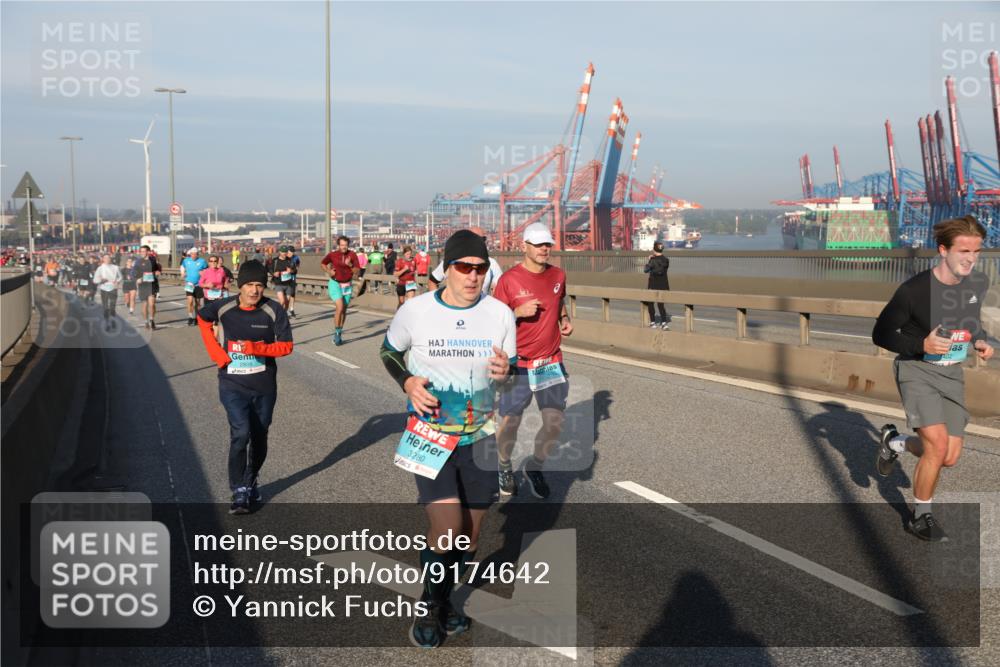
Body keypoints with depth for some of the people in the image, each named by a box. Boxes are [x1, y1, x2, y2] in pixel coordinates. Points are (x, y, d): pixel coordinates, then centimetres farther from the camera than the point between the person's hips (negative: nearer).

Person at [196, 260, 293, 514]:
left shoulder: (273, 311, -10)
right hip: (233, 385, -2)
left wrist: (257, 348, -25)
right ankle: (239, 492, -8)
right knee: (240, 434, -18)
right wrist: (217, 352, 2)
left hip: (264, 386, 2)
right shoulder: (223, 308, -8)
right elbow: (203, 319, 13)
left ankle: (251, 481, 38)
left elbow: (286, 346, -9)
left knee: (259, 437, 15)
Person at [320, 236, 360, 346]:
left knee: (344, 310, 9)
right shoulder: (332, 254, -9)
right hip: (335, 284, -3)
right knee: (340, 307, -18)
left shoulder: (352, 255, -6)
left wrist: (350, 265, -23)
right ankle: (336, 333, -6)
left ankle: (339, 333, 25)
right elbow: (322, 263, 9)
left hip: (347, 285, 3)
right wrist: (329, 271, -7)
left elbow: (356, 271, -6)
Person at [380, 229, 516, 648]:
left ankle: (443, 601, 38)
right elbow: (388, 351, 8)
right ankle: (429, 608, 13)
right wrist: (407, 382, -11)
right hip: (430, 435, -3)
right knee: (447, 527, -15)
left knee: (469, 534, 11)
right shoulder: (415, 311, -10)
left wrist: (505, 373, -19)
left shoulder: (500, 313, -6)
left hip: (479, 438, 3)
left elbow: (512, 371, 6)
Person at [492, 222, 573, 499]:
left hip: (552, 361, 4)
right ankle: (504, 467, 32)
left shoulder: (558, 275, 5)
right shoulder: (509, 279, -9)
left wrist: (565, 319, 5)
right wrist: (519, 312, -21)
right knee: (510, 423, 3)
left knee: (555, 421, -3)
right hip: (518, 363, -3)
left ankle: (535, 467, 23)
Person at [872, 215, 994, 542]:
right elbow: (880, 334, -11)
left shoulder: (978, 284, -3)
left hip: (951, 373, 6)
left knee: (950, 457, 2)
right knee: (938, 445, -19)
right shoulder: (913, 290, -20)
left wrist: (980, 341, -1)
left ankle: (895, 441, 33)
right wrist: (921, 345, -25)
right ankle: (921, 517, 3)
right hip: (916, 369, -6)